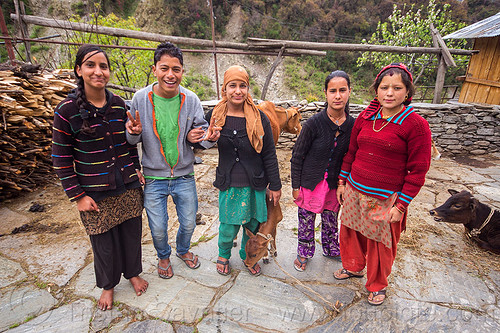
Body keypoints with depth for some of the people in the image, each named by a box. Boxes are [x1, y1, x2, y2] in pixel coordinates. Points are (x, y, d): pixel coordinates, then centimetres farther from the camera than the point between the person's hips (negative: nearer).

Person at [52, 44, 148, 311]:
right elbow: (61, 159, -6)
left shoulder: (119, 105, 1)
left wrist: (136, 170, 8)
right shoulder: (67, 110, -10)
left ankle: (133, 273, 42)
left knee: (131, 232, 15)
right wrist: (77, 196, -8)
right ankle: (108, 285, 40)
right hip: (95, 193, -3)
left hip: (128, 186, 3)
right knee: (104, 241, 12)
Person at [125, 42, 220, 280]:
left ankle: (183, 250, 52)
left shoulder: (191, 99, -8)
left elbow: (201, 132, 0)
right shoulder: (141, 98, -10)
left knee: (188, 223, 18)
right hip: (154, 178, -1)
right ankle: (163, 257, 47)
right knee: (158, 228, 14)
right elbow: (133, 141, -1)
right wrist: (133, 133, -24)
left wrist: (209, 138, -23)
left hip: (184, 176, 1)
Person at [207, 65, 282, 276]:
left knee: (254, 224, 13)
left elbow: (269, 154, -2)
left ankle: (248, 255, 44)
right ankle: (223, 255, 40)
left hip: (255, 184, 1)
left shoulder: (259, 118, -6)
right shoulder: (214, 116, -3)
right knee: (228, 228, 6)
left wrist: (275, 186, 1)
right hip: (229, 184, 0)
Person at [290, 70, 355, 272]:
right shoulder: (314, 123, -17)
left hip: (335, 185, 4)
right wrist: (295, 186, -9)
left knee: (331, 221, 22)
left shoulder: (352, 125, -6)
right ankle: (304, 253, 38)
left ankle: (331, 249, 49)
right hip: (311, 183, -3)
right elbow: (297, 156, -11)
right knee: (306, 221, 13)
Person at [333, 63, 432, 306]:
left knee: (380, 243, 12)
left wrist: (401, 206, -12)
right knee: (351, 232, 19)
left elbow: (418, 170, -10)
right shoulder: (365, 117, 2)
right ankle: (353, 267, 48)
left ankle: (377, 285, 40)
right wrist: (342, 182, 12)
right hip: (354, 191, 5)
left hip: (385, 198, -4)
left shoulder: (416, 124, -12)